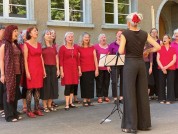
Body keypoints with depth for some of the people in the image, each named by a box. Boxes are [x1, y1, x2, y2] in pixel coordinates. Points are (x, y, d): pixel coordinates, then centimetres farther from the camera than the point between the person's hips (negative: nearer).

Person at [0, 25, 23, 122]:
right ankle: (9, 116, 7)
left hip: (17, 73, 7)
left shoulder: (16, 44, 14)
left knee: (15, 93, 11)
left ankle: (15, 113, 21)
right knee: (8, 93, 0)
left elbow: (19, 59, 13)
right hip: (9, 73, -7)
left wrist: (21, 72, 8)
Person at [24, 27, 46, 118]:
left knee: (37, 89, 7)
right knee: (30, 89, -3)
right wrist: (27, 71, -15)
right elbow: (25, 59, -9)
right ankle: (29, 110, 4)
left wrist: (43, 70, 12)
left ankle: (36, 109, 15)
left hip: (39, 69, 6)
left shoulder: (39, 44, 13)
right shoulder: (26, 44, -5)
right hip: (31, 69, -6)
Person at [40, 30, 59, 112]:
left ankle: (49, 105, 18)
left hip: (53, 68, 5)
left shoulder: (53, 46, 14)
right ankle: (45, 106, 6)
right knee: (45, 86, -2)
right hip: (45, 68, -5)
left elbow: (56, 58, 14)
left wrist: (57, 69, 8)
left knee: (53, 86, 7)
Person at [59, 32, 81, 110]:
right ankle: (67, 104, -3)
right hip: (66, 69, -5)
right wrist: (61, 71, -12)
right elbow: (60, 60, -7)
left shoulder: (75, 48, 11)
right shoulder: (62, 48, -3)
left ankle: (71, 103, 16)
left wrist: (79, 70, 9)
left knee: (72, 86, 7)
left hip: (74, 69, 5)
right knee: (67, 87, -7)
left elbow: (77, 59, 13)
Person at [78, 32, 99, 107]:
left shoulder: (92, 48, 9)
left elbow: (95, 58, 7)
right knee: (84, 85, 1)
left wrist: (96, 69, 2)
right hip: (83, 70, -3)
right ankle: (84, 100, 9)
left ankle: (89, 100, 14)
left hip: (91, 69, 3)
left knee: (91, 85, 5)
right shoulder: (79, 48, 0)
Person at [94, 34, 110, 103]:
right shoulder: (96, 46, 0)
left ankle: (106, 96, 16)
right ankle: (99, 97, 7)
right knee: (99, 82, 0)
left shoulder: (109, 46, 11)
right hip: (99, 67, -3)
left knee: (106, 82, 7)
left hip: (107, 67, 3)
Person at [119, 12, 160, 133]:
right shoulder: (144, 34, 5)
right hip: (141, 64, 5)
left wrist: (123, 47, 5)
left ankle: (131, 126, 3)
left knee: (130, 94, 0)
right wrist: (147, 51, 15)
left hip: (130, 64, -4)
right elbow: (158, 47, 0)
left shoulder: (125, 33, -7)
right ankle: (144, 123, 19)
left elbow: (121, 51, -16)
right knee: (143, 93, 11)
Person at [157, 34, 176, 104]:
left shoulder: (173, 49, 8)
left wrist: (166, 67, -11)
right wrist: (162, 67, -9)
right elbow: (158, 59, 3)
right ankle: (162, 98, 6)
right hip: (161, 69, 1)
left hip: (171, 69, -1)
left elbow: (174, 60, 0)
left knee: (170, 83, -3)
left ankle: (169, 99, 1)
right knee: (162, 83, 0)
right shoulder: (160, 48, 10)